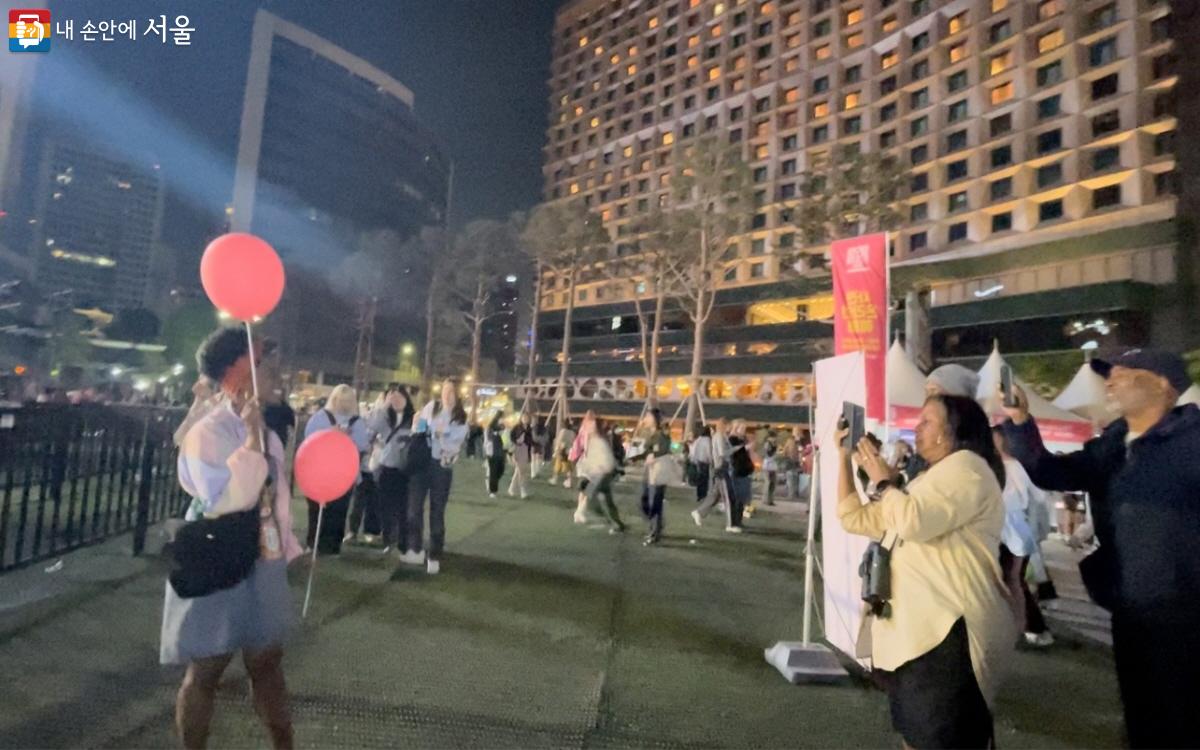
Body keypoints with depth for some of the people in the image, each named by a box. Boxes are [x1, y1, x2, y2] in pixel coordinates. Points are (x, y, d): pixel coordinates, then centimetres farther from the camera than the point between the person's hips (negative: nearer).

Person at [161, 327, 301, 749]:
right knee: (205, 671, 13)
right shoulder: (206, 433, -18)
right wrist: (252, 440, -29)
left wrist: (287, 546, 15)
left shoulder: (265, 429, 4)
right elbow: (227, 501, -29)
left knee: (268, 663, 18)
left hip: (263, 566, 7)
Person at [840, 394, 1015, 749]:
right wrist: (845, 458, 13)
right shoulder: (926, 481, 21)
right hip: (915, 632, 10)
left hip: (948, 632, -10)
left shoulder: (966, 465, -8)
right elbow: (854, 518, 17)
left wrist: (882, 479, -8)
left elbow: (914, 522, -25)